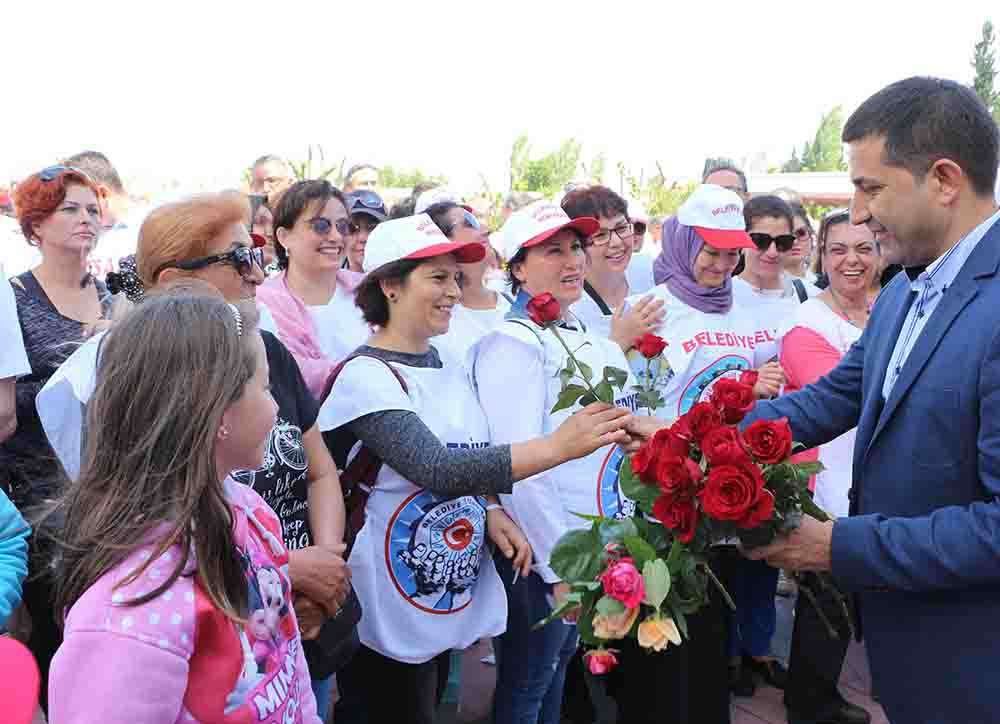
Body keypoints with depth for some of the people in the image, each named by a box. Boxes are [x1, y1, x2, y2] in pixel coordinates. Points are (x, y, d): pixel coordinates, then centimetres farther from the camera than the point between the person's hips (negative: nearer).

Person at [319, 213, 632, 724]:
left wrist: (492, 510, -7)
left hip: (449, 601, 7)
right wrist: (560, 445, -35)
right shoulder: (365, 376, -18)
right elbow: (437, 470, -30)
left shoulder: (450, 370, 5)